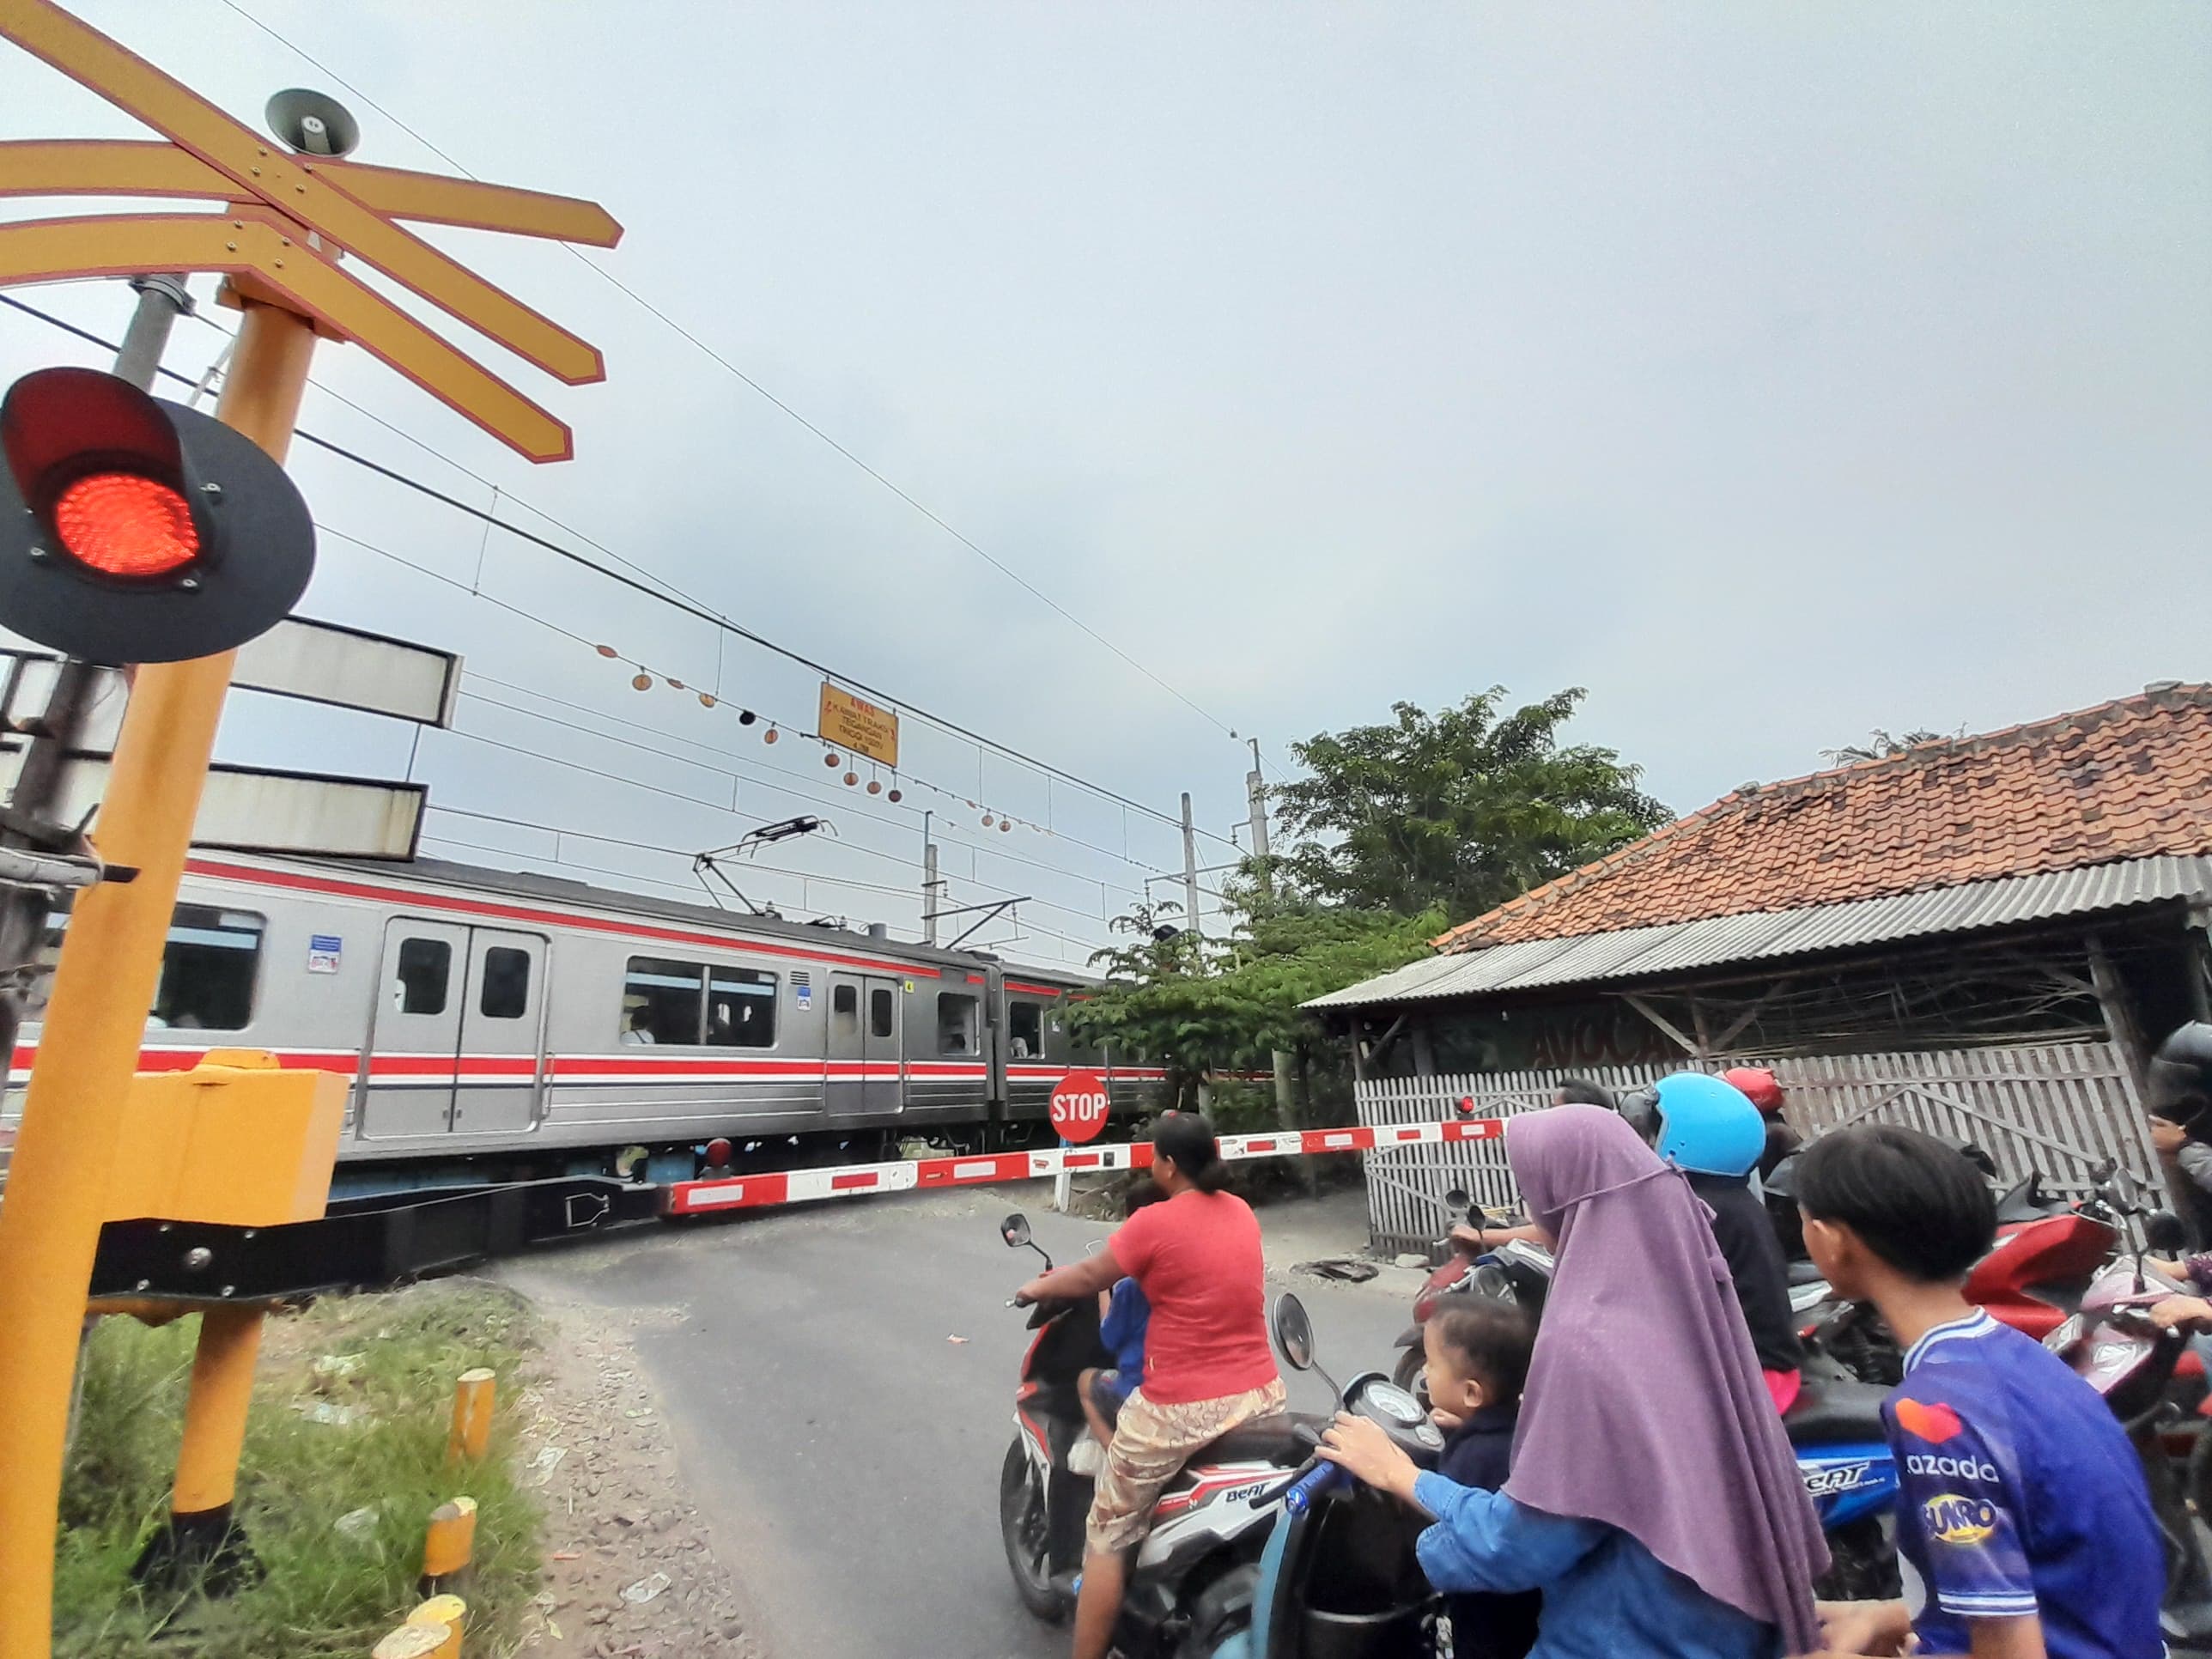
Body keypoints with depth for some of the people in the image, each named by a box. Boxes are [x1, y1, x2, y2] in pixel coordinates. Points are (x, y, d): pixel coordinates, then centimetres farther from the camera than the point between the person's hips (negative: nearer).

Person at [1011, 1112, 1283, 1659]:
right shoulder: (1241, 1212, 3)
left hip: (1181, 1409, -6)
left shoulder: (1156, 1222, -15)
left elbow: (1089, 1278, -2)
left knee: (1108, 1535, 13)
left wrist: (1037, 1288, 18)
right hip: (1262, 1395, 6)